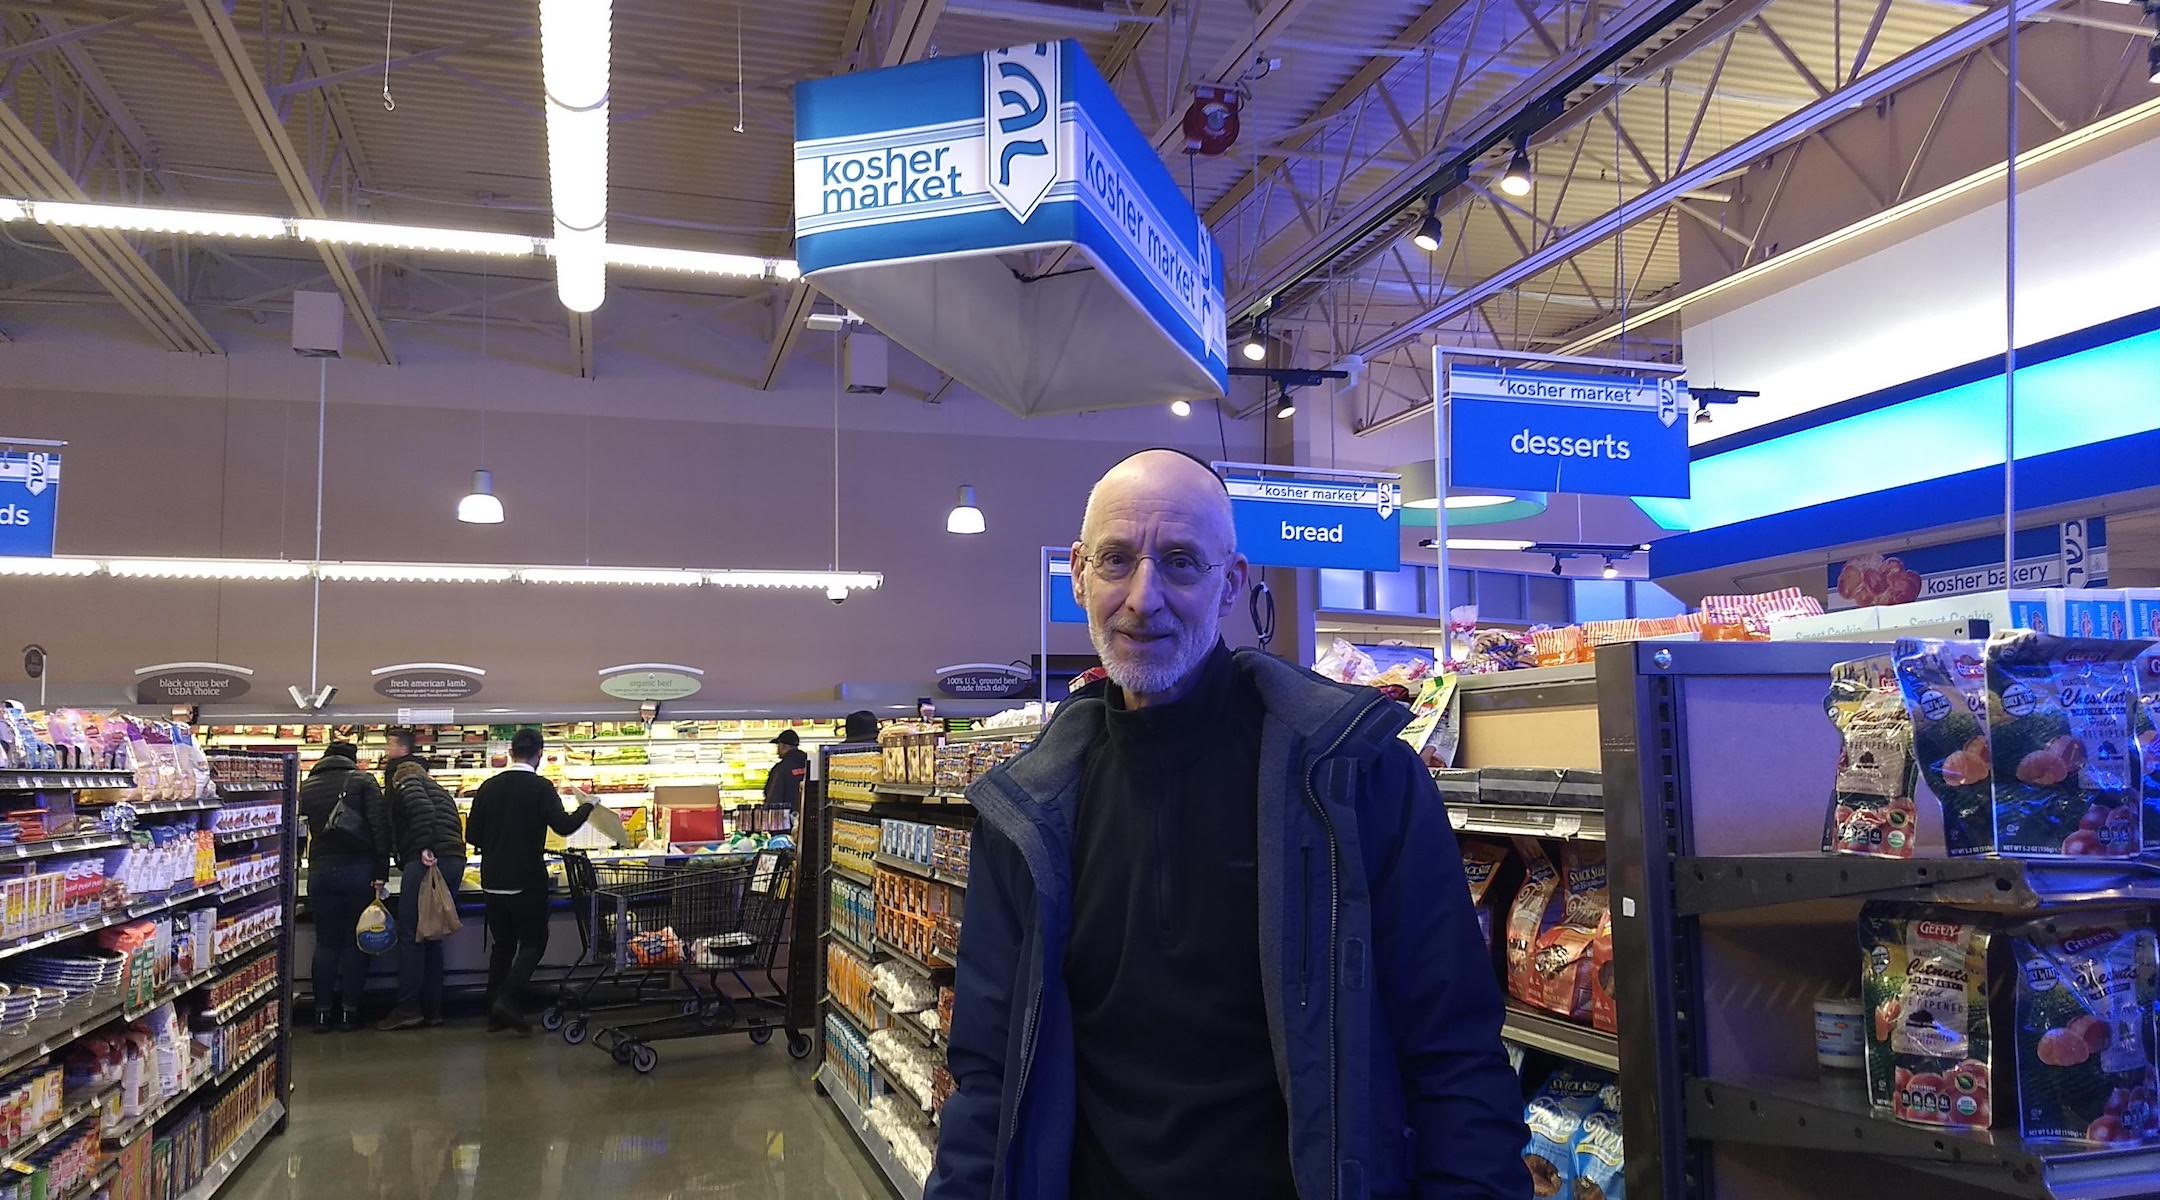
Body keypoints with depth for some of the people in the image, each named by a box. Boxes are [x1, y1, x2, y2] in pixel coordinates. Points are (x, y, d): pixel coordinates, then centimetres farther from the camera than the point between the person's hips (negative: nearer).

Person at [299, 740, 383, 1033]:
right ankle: (349, 1011, 6)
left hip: (320, 872, 3)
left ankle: (323, 1012, 9)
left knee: (326, 942, 9)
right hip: (358, 870, -3)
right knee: (355, 942, 5)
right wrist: (381, 873, -7)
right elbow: (379, 827, -8)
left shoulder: (307, 786, 11)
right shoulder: (362, 781, -1)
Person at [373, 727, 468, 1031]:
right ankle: (431, 1009, 13)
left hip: (427, 860, -9)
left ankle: (407, 1009, -3)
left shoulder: (403, 771, 3)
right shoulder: (423, 775, 30)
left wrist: (425, 847, -24)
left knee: (410, 935, -3)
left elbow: (419, 804, -18)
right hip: (453, 860, 9)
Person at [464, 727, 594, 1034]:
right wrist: (587, 807, -1)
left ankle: (495, 1014, 13)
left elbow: (472, 834, 7)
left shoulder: (489, 787, 4)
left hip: (493, 879, 5)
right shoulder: (540, 787, -10)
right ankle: (507, 999, -12)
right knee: (533, 942, 6)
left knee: (502, 945, 14)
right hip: (527, 879, -5)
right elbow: (564, 825, -18)